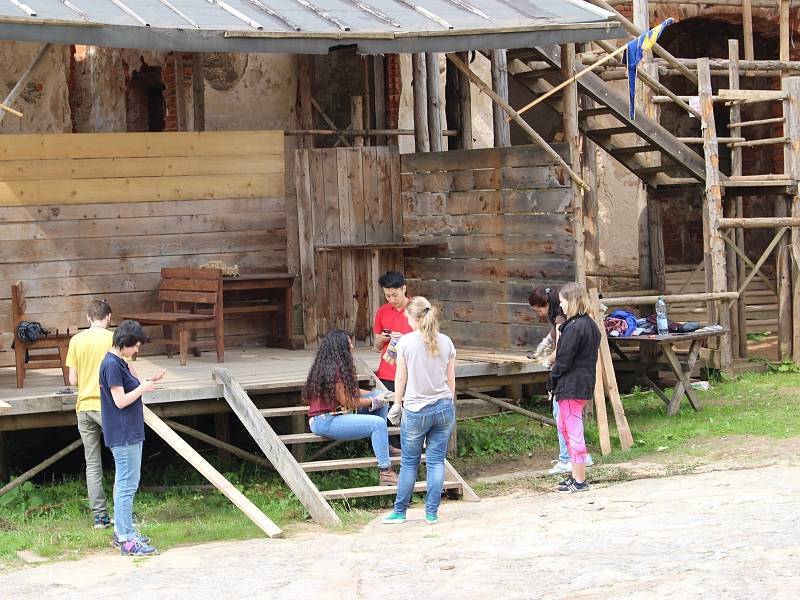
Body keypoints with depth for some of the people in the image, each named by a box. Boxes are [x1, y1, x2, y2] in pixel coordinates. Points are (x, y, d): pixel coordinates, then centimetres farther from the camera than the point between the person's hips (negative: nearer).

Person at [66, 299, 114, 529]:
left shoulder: (76, 340, 4)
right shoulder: (113, 338, -8)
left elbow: (73, 380, 5)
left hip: (84, 407, 4)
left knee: (92, 464, 7)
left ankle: (99, 516, 5)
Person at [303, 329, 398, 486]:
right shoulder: (334, 370, -19)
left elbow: (351, 391, 16)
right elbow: (346, 401, -16)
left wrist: (377, 395, 6)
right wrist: (374, 401, -5)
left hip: (334, 413, 11)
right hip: (325, 422, -11)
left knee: (380, 400, 11)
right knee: (378, 423, -25)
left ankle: (383, 444, 12)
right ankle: (385, 473, -27)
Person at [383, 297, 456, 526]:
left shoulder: (406, 342, -7)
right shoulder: (446, 342, 3)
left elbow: (400, 379, -3)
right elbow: (451, 379, 9)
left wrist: (397, 405, 10)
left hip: (415, 410, -3)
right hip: (443, 408, 3)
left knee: (409, 463, 7)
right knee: (436, 461, 5)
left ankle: (399, 511, 16)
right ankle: (432, 513, 5)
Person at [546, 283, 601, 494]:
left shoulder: (573, 328, -19)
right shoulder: (591, 325, 10)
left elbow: (564, 360, -18)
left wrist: (552, 383, -4)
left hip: (570, 386, -10)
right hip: (586, 383, 10)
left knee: (574, 432, -2)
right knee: (564, 425, 21)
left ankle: (579, 481, 4)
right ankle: (577, 474, 26)